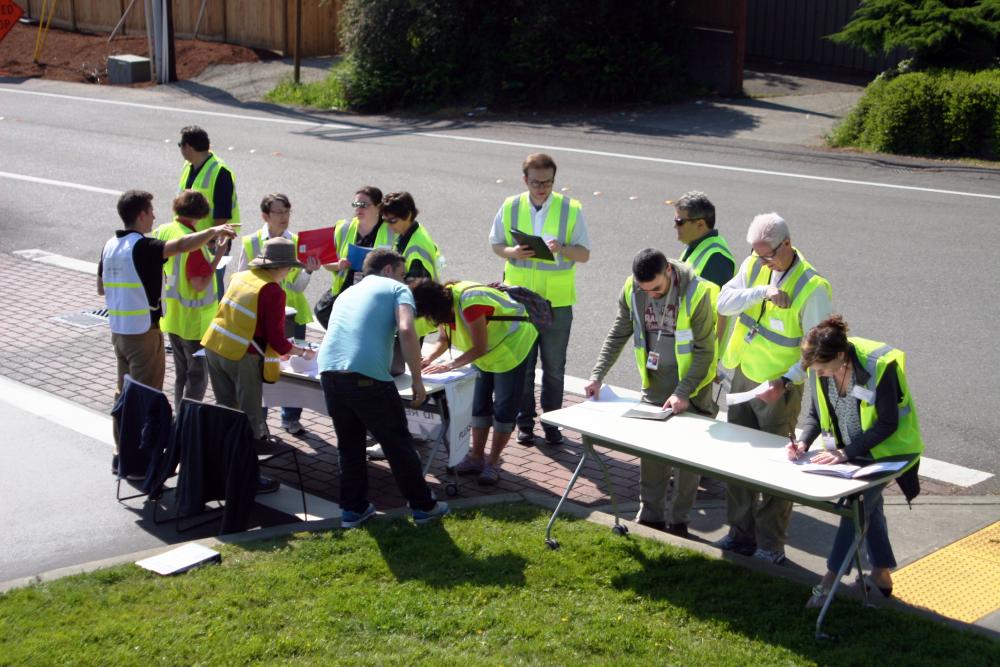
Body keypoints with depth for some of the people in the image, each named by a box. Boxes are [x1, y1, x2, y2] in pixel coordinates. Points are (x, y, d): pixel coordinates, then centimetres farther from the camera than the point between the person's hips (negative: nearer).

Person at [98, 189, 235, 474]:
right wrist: (214, 231, -24)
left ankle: (122, 454, 25)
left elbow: (101, 288, 15)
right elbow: (182, 245, -35)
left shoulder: (110, 246, 5)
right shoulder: (142, 247, -19)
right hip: (143, 333, -8)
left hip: (118, 330, 8)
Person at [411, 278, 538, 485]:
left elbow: (480, 348, -30)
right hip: (489, 352, 9)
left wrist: (450, 365, -28)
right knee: (480, 404, 10)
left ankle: (493, 463, 3)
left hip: (511, 344, -9)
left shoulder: (468, 303, -37)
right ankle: (477, 458, 17)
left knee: (504, 408, -4)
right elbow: (443, 339, 0)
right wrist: (429, 358, -19)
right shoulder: (445, 303, -11)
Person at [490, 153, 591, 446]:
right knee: (522, 364, 8)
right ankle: (525, 421, 21)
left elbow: (585, 254, -2)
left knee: (554, 367, 8)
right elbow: (496, 244, 9)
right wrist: (512, 252, -13)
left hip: (557, 302, -1)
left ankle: (552, 423, 22)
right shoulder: (510, 207, 0)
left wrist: (562, 248, -23)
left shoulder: (571, 209, -4)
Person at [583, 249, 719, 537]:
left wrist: (684, 392, -22)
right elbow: (618, 335, 3)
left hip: (691, 384, -4)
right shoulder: (632, 290, -9)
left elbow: (705, 350, -17)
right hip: (654, 381, 4)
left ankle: (678, 520, 13)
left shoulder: (696, 292, -23)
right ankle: (649, 515, 17)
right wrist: (597, 375, -5)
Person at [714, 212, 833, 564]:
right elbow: (724, 302, -11)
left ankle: (771, 546, 13)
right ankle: (741, 533, 28)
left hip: (779, 388, -6)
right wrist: (762, 291, -26)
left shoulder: (812, 287, -18)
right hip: (744, 377, 6)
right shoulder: (755, 265, -1)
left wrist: (785, 381, -27)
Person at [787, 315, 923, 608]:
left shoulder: (879, 366, -32)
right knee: (869, 506, 15)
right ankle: (882, 575, 31)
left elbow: (887, 424, -25)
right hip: (850, 450, 6)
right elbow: (817, 414, 1)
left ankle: (830, 580, -5)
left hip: (885, 449, -6)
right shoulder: (821, 368, -14)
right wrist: (803, 442, -18)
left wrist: (845, 453, -28)